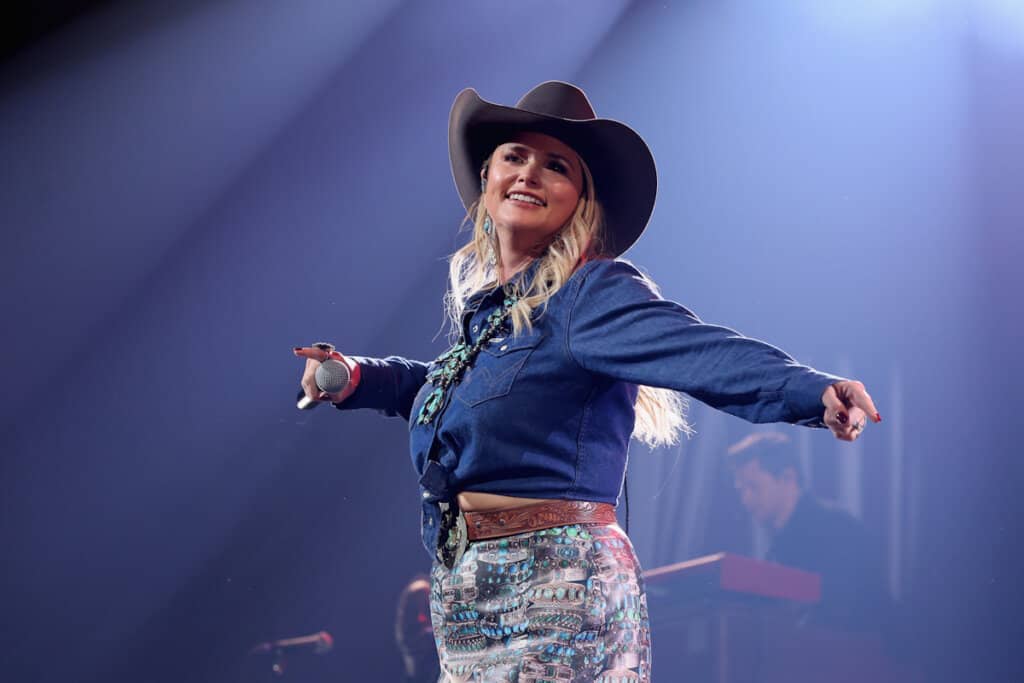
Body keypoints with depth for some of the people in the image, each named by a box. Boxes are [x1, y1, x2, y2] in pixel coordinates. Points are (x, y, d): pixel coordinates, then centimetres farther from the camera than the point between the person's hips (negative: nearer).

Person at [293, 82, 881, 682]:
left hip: (559, 605, -8)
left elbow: (700, 351, -29)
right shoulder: (481, 299, 12)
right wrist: (358, 378, 26)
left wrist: (813, 390, -44)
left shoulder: (590, 295, -11)